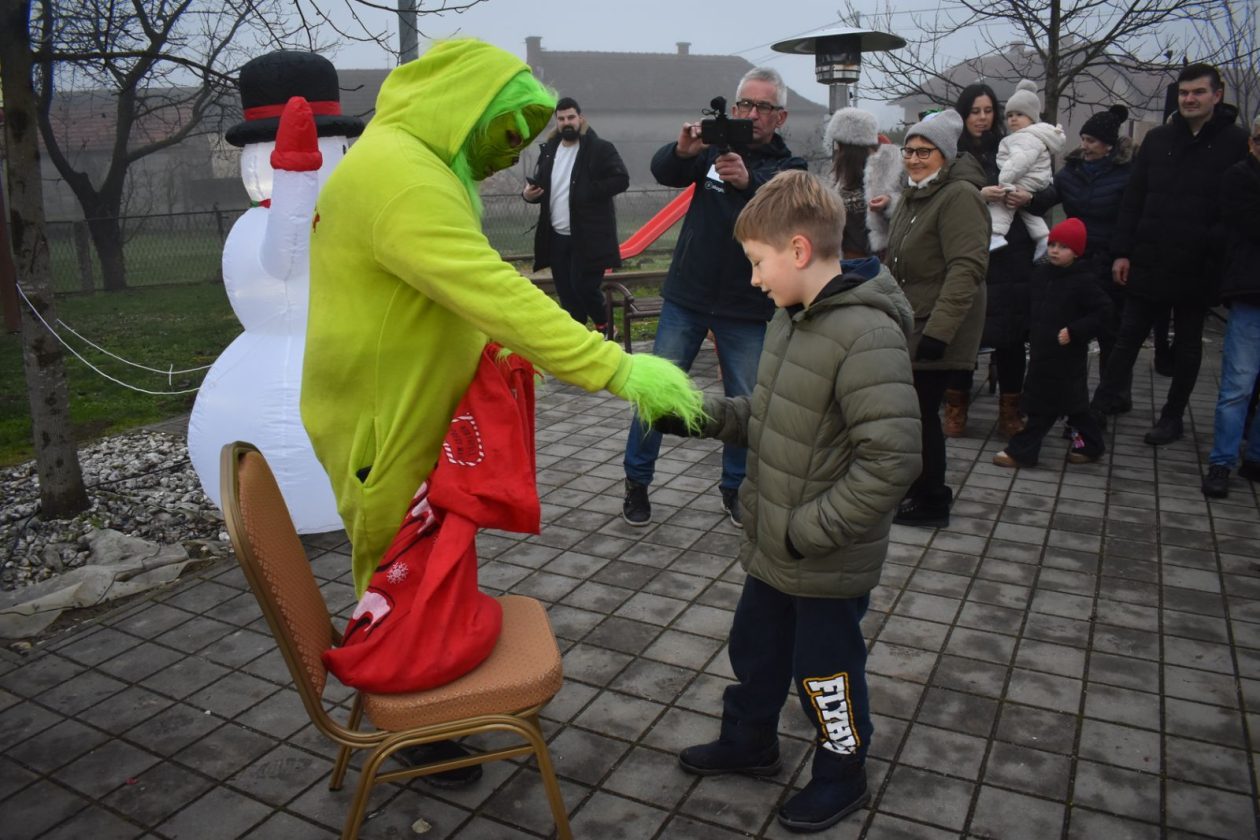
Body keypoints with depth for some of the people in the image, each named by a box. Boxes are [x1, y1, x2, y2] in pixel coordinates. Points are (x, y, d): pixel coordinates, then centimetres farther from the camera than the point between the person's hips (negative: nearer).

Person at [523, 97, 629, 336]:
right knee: (566, 294, 9)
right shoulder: (549, 149, 12)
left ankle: (603, 325, 19)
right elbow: (540, 184, 20)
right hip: (556, 237, 6)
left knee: (583, 286, -9)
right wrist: (528, 193, -3)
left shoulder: (600, 148, -5)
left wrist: (588, 191, -19)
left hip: (588, 236, -6)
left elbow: (621, 180, -13)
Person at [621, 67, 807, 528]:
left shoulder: (790, 169, 2)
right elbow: (662, 171, -12)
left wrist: (748, 183, -40)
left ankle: (734, 487, 27)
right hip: (687, 298, 1)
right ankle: (636, 481, 18)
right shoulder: (715, 148, 5)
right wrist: (682, 150, -35)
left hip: (747, 309, 0)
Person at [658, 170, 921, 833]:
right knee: (755, 649, 25)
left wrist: (811, 529, -24)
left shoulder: (866, 336, -27)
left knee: (825, 673, 13)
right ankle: (748, 742, 50)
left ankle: (841, 777, 40)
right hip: (774, 545, 8)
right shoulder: (791, 316, 2)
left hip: (830, 563, -8)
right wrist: (702, 415, -2)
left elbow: (892, 460, -29)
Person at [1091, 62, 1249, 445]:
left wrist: (1219, 247, -13)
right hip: (1149, 261, 2)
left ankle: (1173, 417, 20)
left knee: (1188, 343, 10)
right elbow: (1133, 199, 6)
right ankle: (1103, 402, 12)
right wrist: (1122, 251, 0)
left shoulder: (1237, 143, -3)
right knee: (1128, 335, 5)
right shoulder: (1158, 138, 7)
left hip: (1197, 266, -2)